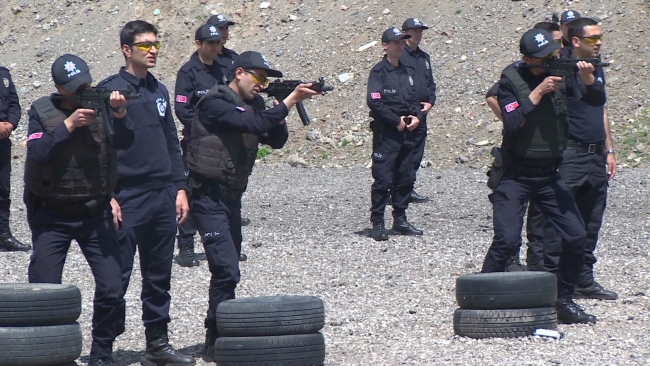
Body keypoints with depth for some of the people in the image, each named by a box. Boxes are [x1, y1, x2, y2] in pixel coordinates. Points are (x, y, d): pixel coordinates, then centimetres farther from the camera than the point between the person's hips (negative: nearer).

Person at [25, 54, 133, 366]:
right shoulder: (42, 111, -4)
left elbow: (124, 142, -12)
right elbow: (36, 153, -17)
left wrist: (120, 113, -28)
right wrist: (68, 125, -24)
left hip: (95, 212, 2)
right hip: (51, 215, -2)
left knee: (112, 290, -3)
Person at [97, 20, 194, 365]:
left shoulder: (159, 90, 14)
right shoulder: (110, 90, -6)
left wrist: (179, 188, 11)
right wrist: (107, 196, -14)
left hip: (163, 197, 6)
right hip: (127, 198, -6)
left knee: (159, 277, 10)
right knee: (116, 276, -4)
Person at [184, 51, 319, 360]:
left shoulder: (252, 105, 12)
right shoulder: (215, 103, -14)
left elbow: (276, 140, 8)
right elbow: (253, 124, -26)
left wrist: (279, 113, -9)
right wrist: (290, 101, -25)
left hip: (232, 196, 9)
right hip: (209, 197, -9)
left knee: (227, 270, 13)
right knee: (227, 270, -16)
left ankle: (217, 340, 21)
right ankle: (218, 342, -10)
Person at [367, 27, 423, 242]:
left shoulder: (408, 71, 16)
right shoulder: (379, 71, -7)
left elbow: (414, 99, 21)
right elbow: (374, 101, -17)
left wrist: (417, 116, 1)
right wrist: (396, 120, -16)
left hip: (407, 132, 7)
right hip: (386, 133, -7)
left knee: (405, 178, 11)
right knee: (382, 179, -8)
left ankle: (400, 220, 20)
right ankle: (377, 223, -5)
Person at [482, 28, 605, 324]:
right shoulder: (511, 79, -12)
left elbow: (598, 101, -1)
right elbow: (512, 125, -22)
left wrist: (588, 80, -21)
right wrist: (538, 92, -25)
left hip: (549, 175, 5)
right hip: (515, 176, -5)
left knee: (576, 237, 0)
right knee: (506, 239, -15)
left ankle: (564, 301, 15)